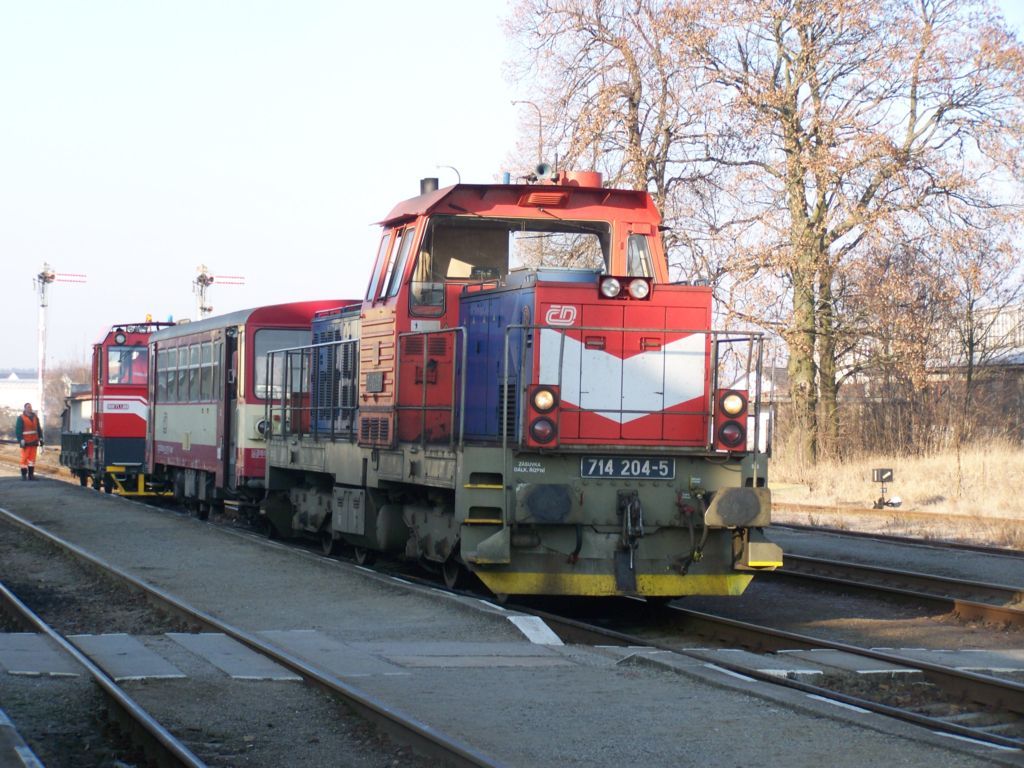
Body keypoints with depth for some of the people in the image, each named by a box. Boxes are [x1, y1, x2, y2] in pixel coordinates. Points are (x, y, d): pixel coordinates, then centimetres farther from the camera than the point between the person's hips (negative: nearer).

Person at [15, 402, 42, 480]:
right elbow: (18, 430, -8)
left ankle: (31, 474, 11)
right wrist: (21, 440, -15)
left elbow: (39, 429, 19)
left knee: (32, 458, 6)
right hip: (26, 442, -5)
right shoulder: (21, 418, -4)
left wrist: (40, 438, 12)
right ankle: (24, 475, 1)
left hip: (33, 442, 5)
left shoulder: (35, 417, 13)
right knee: (24, 458, -4)